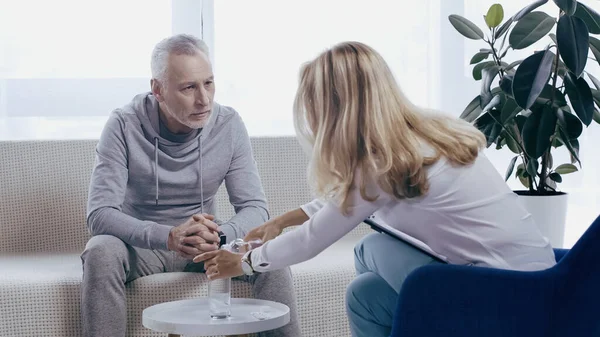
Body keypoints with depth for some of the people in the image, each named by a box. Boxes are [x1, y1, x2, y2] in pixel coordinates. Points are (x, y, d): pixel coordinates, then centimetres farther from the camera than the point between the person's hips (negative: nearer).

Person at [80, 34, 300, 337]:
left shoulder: (229, 125, -9)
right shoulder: (124, 126, -17)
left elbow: (255, 208, -10)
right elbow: (100, 213, -24)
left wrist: (219, 235, -35)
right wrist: (168, 236, -41)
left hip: (204, 245, 2)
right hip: (141, 244, -2)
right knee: (101, 252, -34)